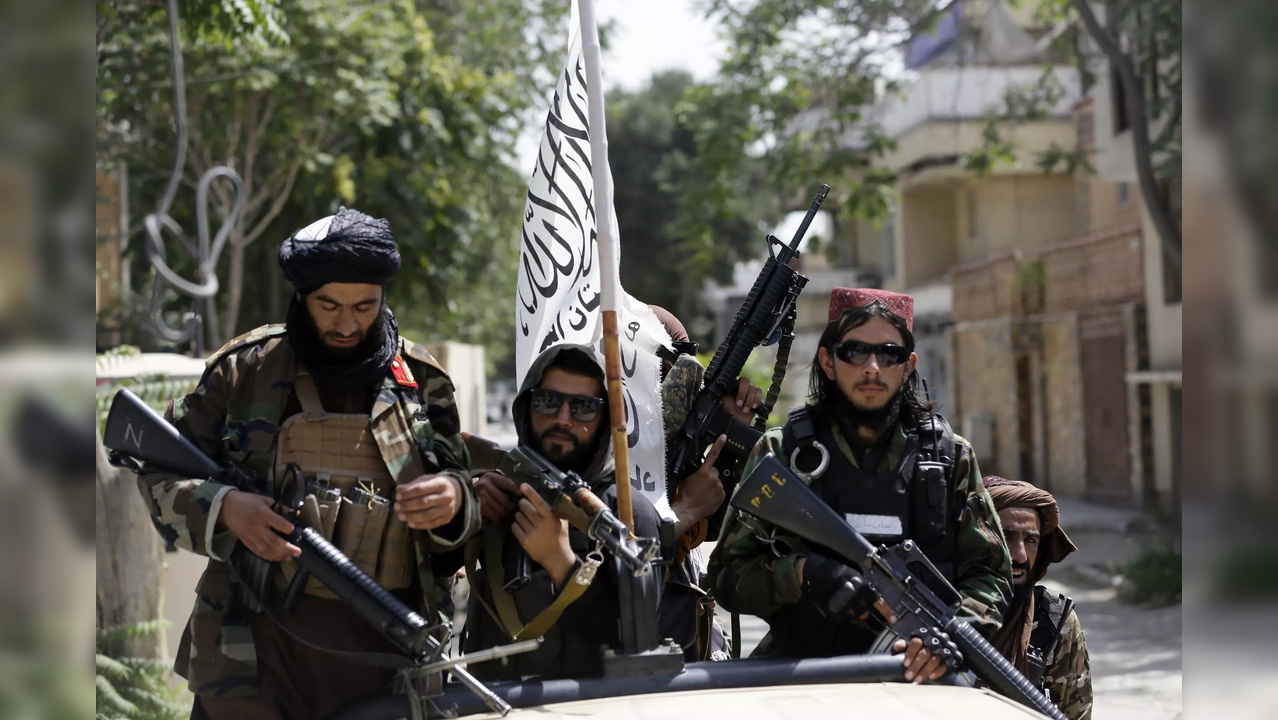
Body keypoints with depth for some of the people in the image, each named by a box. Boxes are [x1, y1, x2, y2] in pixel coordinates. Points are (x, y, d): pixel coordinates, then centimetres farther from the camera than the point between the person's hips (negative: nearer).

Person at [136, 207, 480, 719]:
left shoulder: (421, 381, 8)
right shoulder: (246, 368, 3)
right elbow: (159, 471, 5)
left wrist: (453, 500, -12)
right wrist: (223, 507, -15)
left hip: (386, 650, 2)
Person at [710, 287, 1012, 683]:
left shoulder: (949, 456, 14)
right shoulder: (780, 453, 9)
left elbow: (989, 574, 11)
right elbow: (727, 573, 7)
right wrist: (803, 573, -12)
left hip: (921, 680, 2)